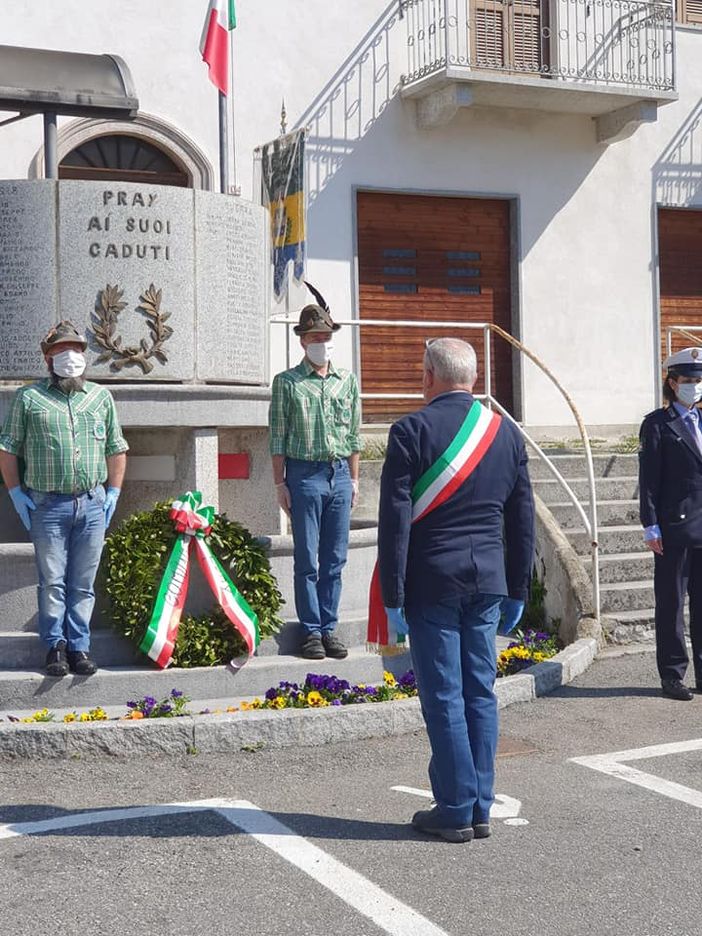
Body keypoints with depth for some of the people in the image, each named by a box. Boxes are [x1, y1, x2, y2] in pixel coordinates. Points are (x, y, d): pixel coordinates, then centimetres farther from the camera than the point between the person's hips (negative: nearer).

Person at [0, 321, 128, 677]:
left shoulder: (101, 397, 13)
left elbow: (116, 449, 18)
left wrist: (113, 492, 10)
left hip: (92, 504, 2)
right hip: (47, 504, -2)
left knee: (83, 583, 6)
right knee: (52, 581, 2)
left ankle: (79, 648, 13)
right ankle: (55, 646, 13)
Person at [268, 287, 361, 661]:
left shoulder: (347, 380, 12)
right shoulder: (287, 382, 2)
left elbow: (354, 434, 15)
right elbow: (278, 437, 0)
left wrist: (353, 478, 11)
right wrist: (280, 483, -5)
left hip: (340, 474, 4)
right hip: (305, 473, -3)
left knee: (335, 559, 6)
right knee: (307, 560, 0)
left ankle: (329, 628, 14)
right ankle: (311, 631, 7)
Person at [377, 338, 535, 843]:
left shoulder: (412, 431, -8)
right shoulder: (507, 433, 8)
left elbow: (395, 521, -10)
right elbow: (523, 520, 12)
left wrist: (393, 595, -5)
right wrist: (517, 590, 18)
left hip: (432, 582, -5)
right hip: (488, 580, 5)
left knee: (444, 697, 1)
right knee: (481, 692, 11)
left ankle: (456, 811, 7)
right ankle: (481, 809, 17)